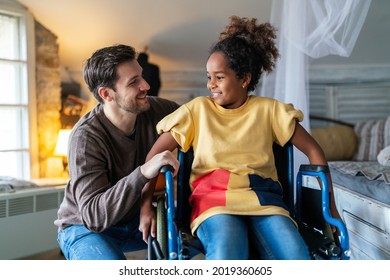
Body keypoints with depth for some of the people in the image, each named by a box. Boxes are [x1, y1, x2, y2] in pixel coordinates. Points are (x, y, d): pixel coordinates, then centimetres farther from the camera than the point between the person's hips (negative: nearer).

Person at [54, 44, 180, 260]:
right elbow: (94, 216, -32)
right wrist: (143, 173, -45)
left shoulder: (154, 110, -14)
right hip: (86, 227, -5)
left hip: (134, 221, 5)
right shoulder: (86, 136, -27)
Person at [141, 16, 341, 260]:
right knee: (226, 254, -34)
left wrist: (330, 205, 5)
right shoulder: (198, 109, 7)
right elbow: (155, 155, 4)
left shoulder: (269, 109, 8)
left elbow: (313, 150, 11)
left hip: (264, 201, 2)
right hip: (214, 198, -1)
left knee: (297, 257, -27)